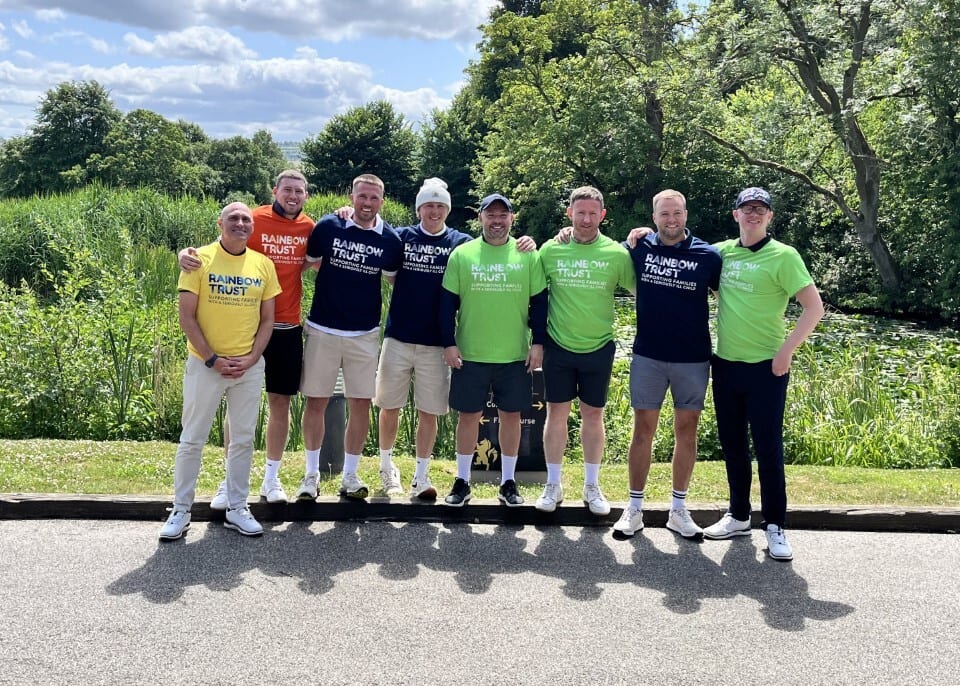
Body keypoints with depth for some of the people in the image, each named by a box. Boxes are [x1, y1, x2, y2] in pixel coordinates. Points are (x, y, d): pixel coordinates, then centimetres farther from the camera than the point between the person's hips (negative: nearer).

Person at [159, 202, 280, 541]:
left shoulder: (263, 264, 4)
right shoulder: (200, 259, -5)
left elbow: (267, 319, 7)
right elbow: (187, 317, -7)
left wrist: (250, 358, -6)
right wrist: (212, 359, -13)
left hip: (250, 366, 3)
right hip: (205, 364, -3)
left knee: (243, 439, 10)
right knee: (192, 439, 5)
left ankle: (237, 508, 22)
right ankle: (180, 510, 18)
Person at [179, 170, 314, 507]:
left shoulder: (309, 228, 4)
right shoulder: (254, 220, -7)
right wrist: (188, 253, -32)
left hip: (288, 328, 3)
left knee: (281, 402, 9)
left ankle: (271, 478, 22)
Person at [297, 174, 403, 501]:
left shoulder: (390, 239, -1)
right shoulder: (327, 226, -5)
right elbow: (310, 262, 8)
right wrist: (340, 279, 0)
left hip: (365, 334, 1)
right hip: (323, 329, -1)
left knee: (361, 403, 5)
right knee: (316, 401, 4)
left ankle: (350, 475, 19)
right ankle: (311, 474, 18)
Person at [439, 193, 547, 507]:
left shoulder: (528, 255, 3)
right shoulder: (462, 254, 1)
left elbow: (539, 302, 5)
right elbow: (447, 302, 1)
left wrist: (538, 342, -2)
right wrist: (449, 343, -5)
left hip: (515, 355, 1)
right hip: (469, 354, -1)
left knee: (511, 415, 8)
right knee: (468, 415, 6)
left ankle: (508, 482, 22)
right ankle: (462, 482, 19)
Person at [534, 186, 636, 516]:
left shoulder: (617, 253, -4)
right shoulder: (550, 250, -3)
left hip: (599, 348, 0)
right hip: (558, 346, 0)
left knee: (593, 414, 10)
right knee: (556, 412, 7)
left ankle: (592, 486, 23)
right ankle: (553, 485, 20)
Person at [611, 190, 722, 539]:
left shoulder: (708, 256, -3)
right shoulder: (639, 248, 0)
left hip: (693, 359, 0)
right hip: (648, 356, 0)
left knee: (686, 431, 7)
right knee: (643, 430, 4)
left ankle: (679, 509, 19)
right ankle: (635, 507, 14)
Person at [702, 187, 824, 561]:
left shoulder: (783, 256, -8)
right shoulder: (722, 251, 6)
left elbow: (814, 307, -11)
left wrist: (786, 351, -15)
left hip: (766, 367, -5)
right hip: (725, 363, 5)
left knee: (768, 447, -1)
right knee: (732, 445, 14)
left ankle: (775, 526, 11)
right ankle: (738, 516, 28)